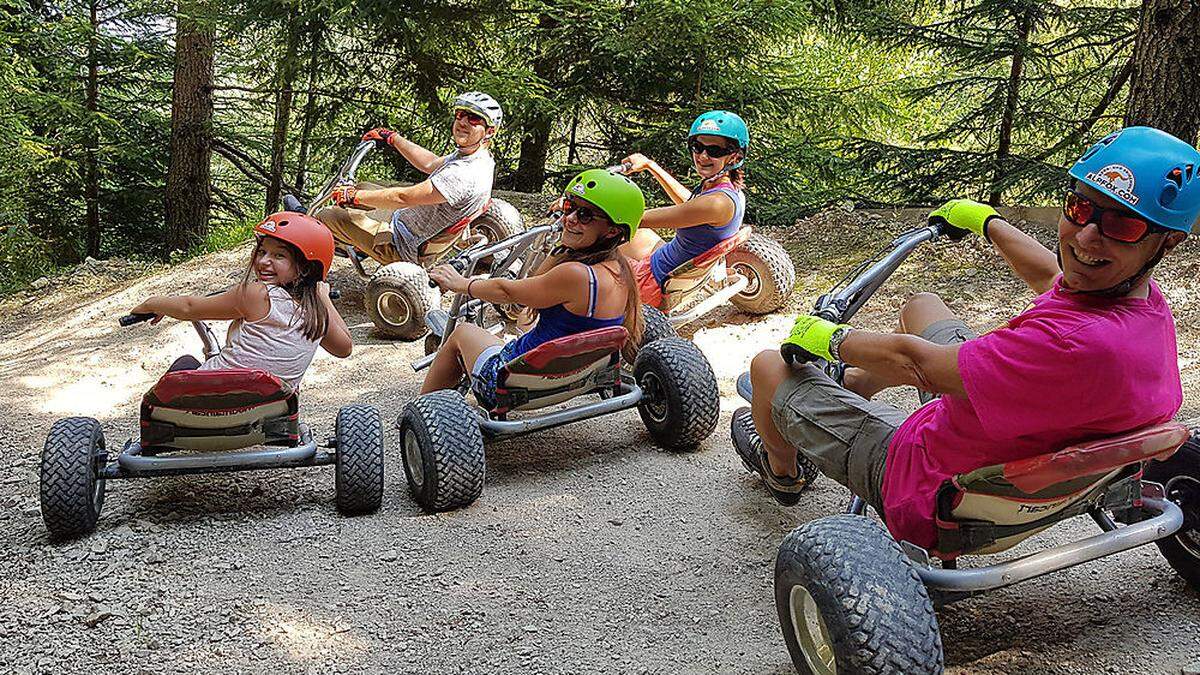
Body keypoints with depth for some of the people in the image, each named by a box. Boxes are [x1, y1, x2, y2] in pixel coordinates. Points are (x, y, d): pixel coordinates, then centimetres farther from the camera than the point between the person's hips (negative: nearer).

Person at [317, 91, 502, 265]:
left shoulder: (465, 175, -33)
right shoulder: (472, 155, -3)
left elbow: (403, 198, -29)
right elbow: (430, 164, 15)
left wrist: (354, 196, -18)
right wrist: (393, 138, 20)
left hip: (403, 246, -9)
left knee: (326, 216, -2)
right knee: (363, 187, 24)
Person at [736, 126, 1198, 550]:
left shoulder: (1086, 345, -41)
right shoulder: (1144, 299, -13)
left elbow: (915, 361, -29)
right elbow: (1051, 277, 12)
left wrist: (832, 339, -10)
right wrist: (985, 221, 29)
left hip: (928, 499, -8)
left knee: (770, 365, 8)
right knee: (921, 305, 28)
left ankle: (782, 471, 41)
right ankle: (848, 387, 53)